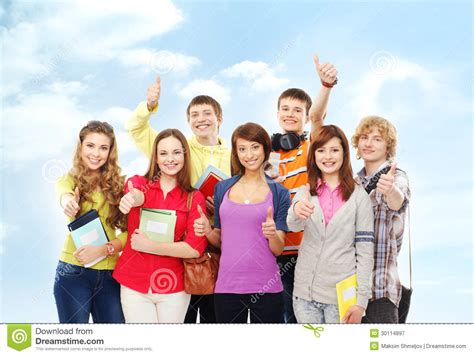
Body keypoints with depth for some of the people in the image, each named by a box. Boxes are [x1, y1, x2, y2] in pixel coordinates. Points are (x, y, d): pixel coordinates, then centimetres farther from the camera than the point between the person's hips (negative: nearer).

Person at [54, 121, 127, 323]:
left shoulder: (118, 184, 4)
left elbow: (130, 231, -2)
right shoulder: (70, 179, 0)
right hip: (73, 273, -2)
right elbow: (63, 192, -25)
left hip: (110, 274, 2)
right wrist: (67, 201, -49)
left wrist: (103, 249, -18)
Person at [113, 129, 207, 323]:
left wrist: (150, 246, -18)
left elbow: (196, 248, -11)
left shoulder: (195, 198, -2)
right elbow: (137, 195, -26)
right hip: (134, 285, 0)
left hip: (173, 286, 1)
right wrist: (131, 199, -49)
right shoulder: (138, 182, -1)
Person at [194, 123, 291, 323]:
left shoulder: (279, 193, 1)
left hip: (266, 287, -1)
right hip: (227, 286, 2)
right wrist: (207, 231, -6)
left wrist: (272, 234, -21)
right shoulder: (222, 188, 6)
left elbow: (278, 249, -1)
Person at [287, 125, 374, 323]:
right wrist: (297, 210, -39)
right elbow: (293, 225, -15)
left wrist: (361, 301, -9)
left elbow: (365, 251, -3)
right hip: (305, 293, 2)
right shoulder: (306, 192, 6)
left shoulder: (359, 196, 0)